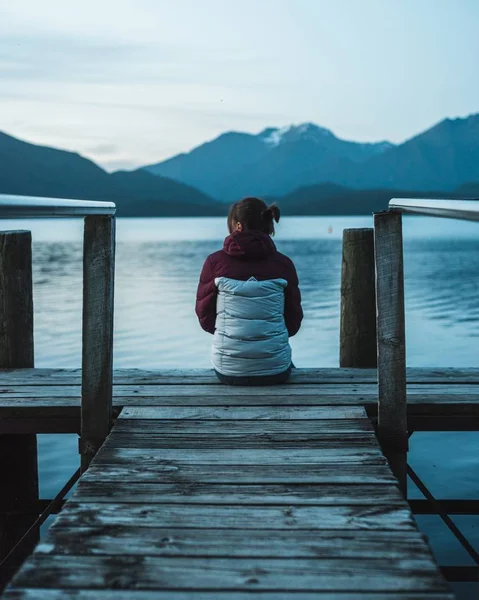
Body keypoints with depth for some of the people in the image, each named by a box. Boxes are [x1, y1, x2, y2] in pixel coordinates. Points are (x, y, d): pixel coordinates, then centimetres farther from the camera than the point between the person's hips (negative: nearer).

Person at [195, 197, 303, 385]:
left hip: (228, 370, 0)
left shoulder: (215, 261, -5)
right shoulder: (283, 263, -3)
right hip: (275, 370, 0)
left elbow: (206, 318, 2)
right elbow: (293, 322, 2)